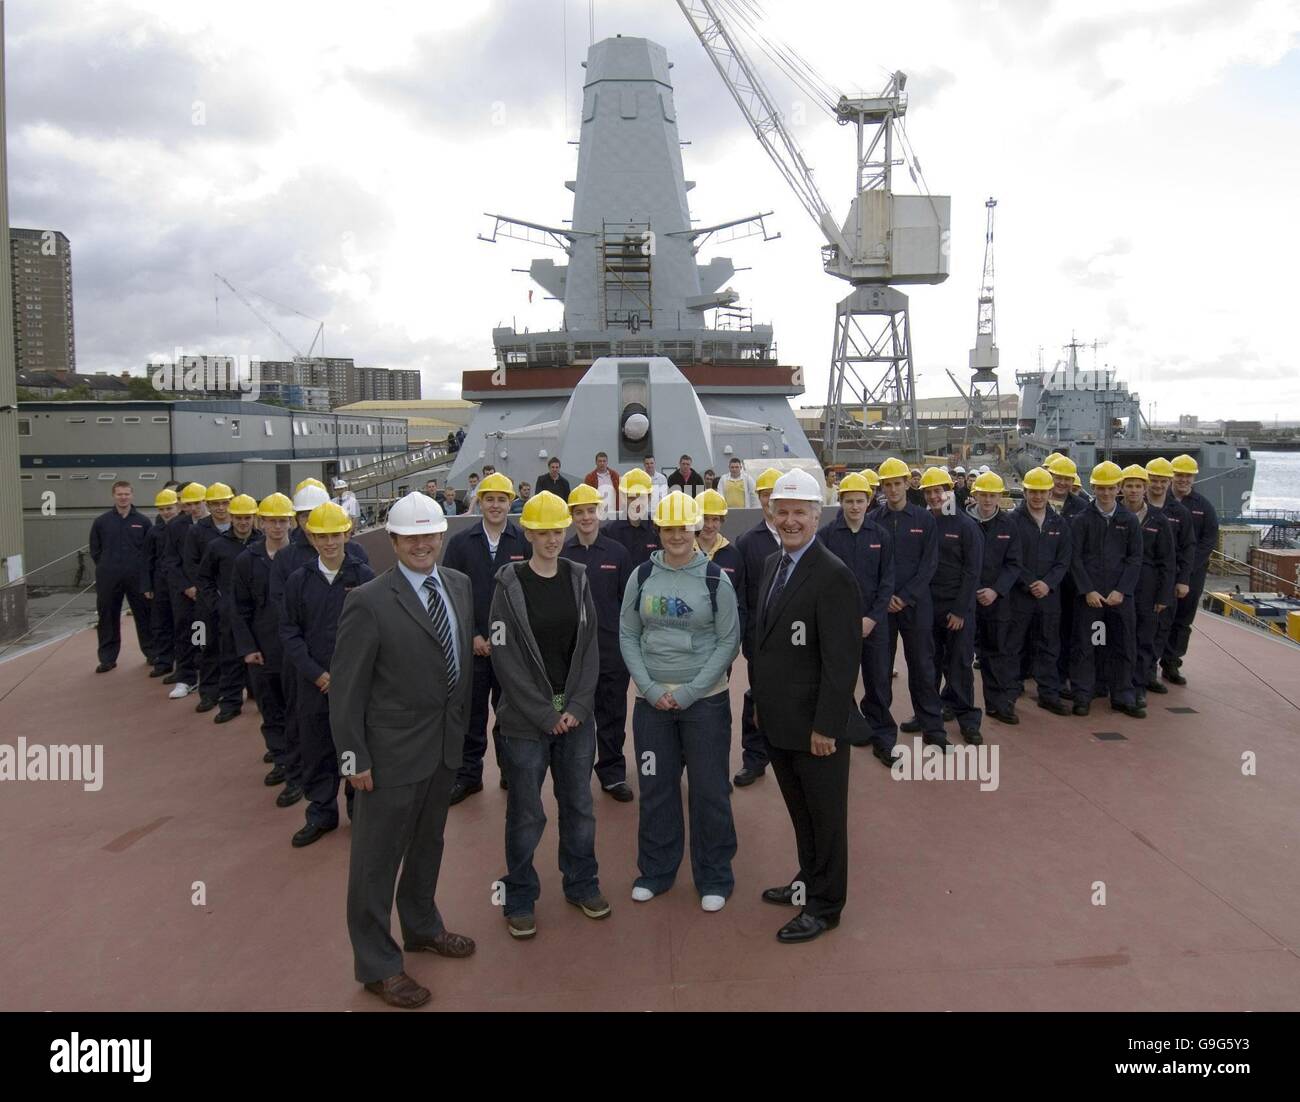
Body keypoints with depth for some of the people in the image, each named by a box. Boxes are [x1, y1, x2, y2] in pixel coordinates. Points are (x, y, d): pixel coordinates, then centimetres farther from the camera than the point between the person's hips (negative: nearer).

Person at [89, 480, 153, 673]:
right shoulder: (101, 521, 4)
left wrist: (142, 569, 1)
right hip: (109, 580, 1)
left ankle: (151, 652, 18)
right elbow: (95, 551, 10)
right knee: (108, 618, 6)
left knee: (144, 615, 5)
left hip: (137, 578, -1)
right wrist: (106, 568, 7)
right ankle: (108, 658, 15)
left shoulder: (143, 521, 2)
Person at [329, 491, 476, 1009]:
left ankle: (422, 927, 45)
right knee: (377, 856, 8)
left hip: (447, 743, 6)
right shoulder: (370, 602, -18)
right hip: (393, 749, -6)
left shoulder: (459, 584, 2)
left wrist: (462, 724, 10)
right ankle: (376, 963, 26)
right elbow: (346, 687, -14)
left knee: (428, 843, 23)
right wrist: (354, 757, -13)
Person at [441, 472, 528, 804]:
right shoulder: (460, 543, 2)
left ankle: (511, 770, 25)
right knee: (471, 713, 8)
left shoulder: (524, 542, -2)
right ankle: (468, 774, 22)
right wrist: (473, 636, -5)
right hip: (472, 645, 1)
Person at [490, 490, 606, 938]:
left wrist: (577, 707, -6)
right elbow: (505, 657, -10)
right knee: (526, 814, 6)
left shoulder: (577, 578, 3)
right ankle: (519, 899, 24)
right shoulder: (510, 584, -7)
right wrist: (545, 715, -11)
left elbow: (589, 646, 4)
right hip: (526, 720, -3)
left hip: (576, 714, 4)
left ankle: (582, 884, 32)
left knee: (579, 805, 14)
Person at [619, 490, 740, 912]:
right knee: (656, 787, 12)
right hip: (650, 699, 2)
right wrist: (651, 688, -8)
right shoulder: (642, 576, 1)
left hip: (705, 699, -2)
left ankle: (714, 877, 22)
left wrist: (689, 692, -11)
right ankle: (656, 870, 29)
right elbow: (627, 635, 4)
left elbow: (729, 641, -5)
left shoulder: (715, 578, -5)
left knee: (709, 789, 5)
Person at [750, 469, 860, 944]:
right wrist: (761, 701, 12)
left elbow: (842, 660, -20)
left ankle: (824, 905, 25)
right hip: (778, 721, 8)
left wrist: (826, 726, -20)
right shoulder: (773, 565, 8)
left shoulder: (833, 575, -19)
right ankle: (808, 881, 40)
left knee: (825, 814, 10)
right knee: (799, 810, 22)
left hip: (815, 726, -7)